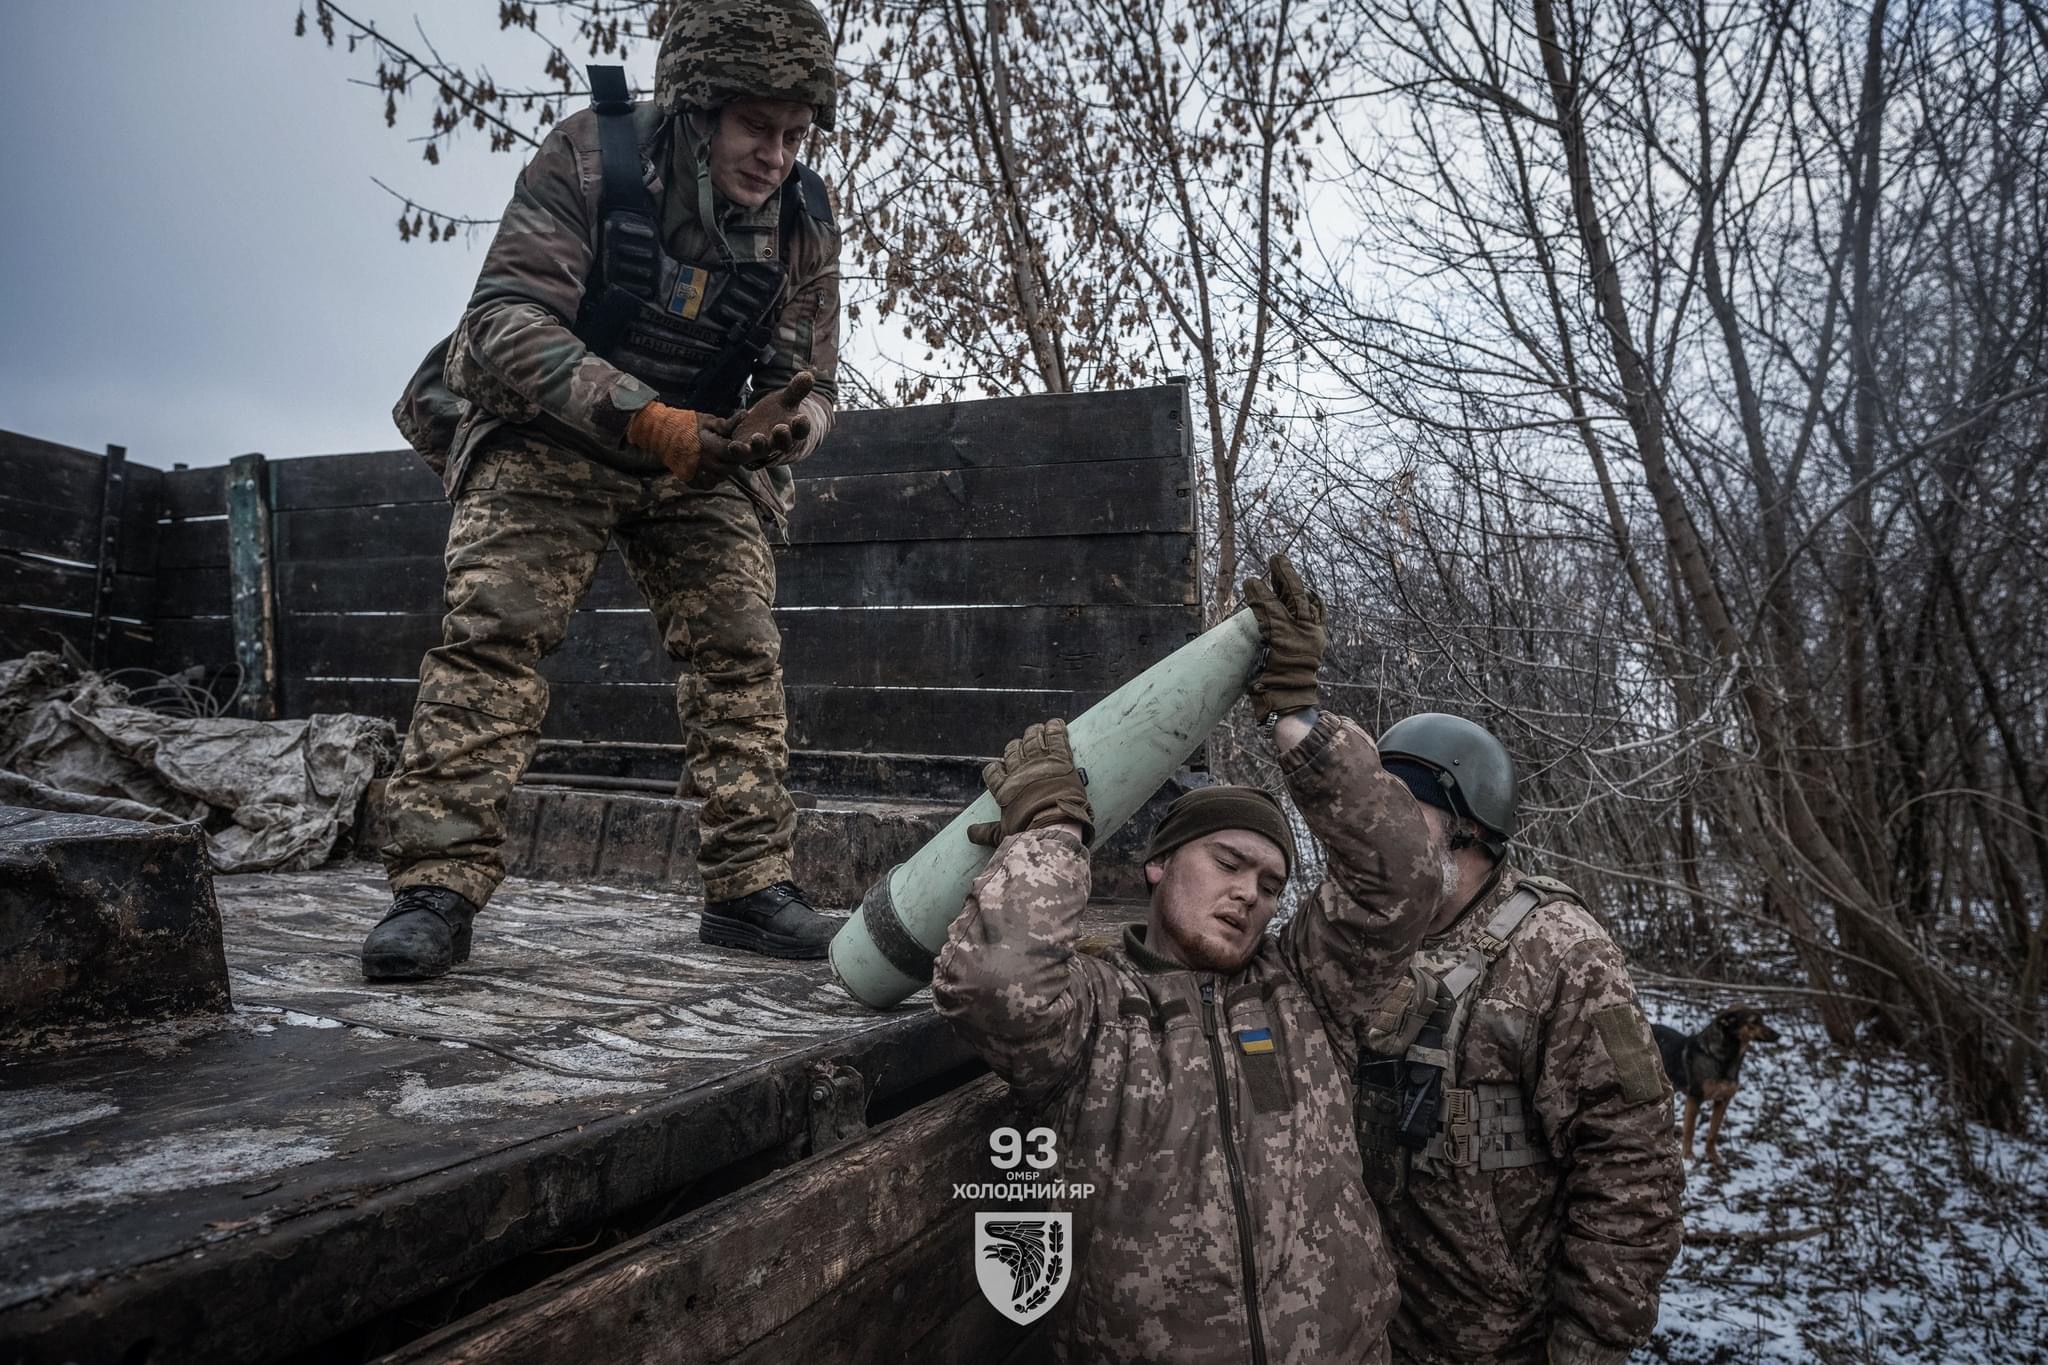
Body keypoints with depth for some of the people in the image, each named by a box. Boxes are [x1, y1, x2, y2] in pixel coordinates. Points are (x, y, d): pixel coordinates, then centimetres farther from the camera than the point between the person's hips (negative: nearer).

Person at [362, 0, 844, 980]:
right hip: (550, 435, -3)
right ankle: (437, 889, -17)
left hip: (700, 456, 4)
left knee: (740, 649, -7)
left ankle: (750, 889, -2)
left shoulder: (803, 223, -6)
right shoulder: (591, 155, -18)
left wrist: (781, 425, -26)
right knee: (493, 630, -18)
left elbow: (808, 382, 1)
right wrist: (649, 419, -36)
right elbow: (506, 319, -25)